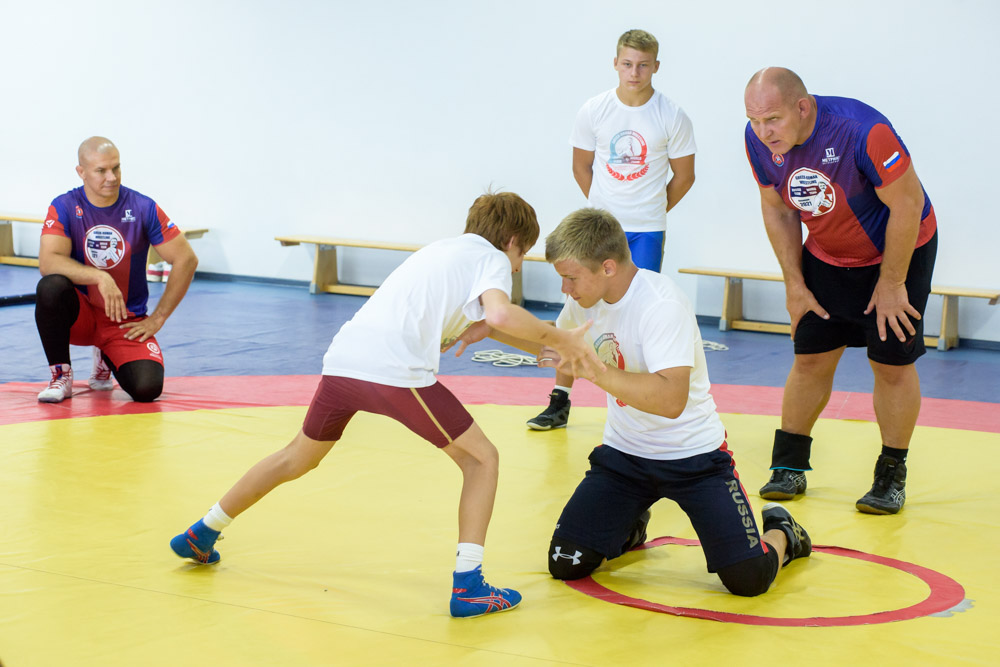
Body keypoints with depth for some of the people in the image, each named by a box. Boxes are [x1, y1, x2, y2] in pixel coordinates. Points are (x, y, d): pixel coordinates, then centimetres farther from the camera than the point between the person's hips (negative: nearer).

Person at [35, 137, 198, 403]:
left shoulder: (143, 208, -7)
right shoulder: (64, 207, -8)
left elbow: (187, 260, -4)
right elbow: (48, 262, -22)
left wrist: (157, 318, -6)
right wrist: (100, 277, -36)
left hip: (126, 321, 1)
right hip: (80, 313, -1)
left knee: (147, 389, -24)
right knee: (51, 287, -35)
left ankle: (107, 360, 15)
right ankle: (61, 374, -11)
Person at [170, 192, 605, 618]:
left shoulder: (442, 249, 31)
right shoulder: (492, 258, 9)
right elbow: (500, 313, -13)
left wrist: (474, 327, 23)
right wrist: (561, 340, -5)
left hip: (343, 358, 7)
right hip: (397, 370, -7)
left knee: (299, 457, 29)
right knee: (482, 458, 8)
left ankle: (200, 536, 39)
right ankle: (467, 586, -2)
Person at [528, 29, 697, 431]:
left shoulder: (672, 118, -7)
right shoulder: (594, 111, -3)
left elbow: (683, 175, 4)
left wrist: (651, 212, 9)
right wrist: (605, 208, 10)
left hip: (647, 232, -1)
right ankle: (560, 401, 7)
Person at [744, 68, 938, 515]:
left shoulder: (863, 131, -35)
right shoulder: (759, 141, -17)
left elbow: (907, 203, -24)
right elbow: (777, 211, 0)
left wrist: (891, 283, -17)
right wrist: (794, 283, 0)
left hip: (899, 250, -4)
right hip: (826, 256, 5)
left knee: (892, 364, -3)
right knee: (811, 358, 3)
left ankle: (892, 476, 11)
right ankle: (788, 468, 15)